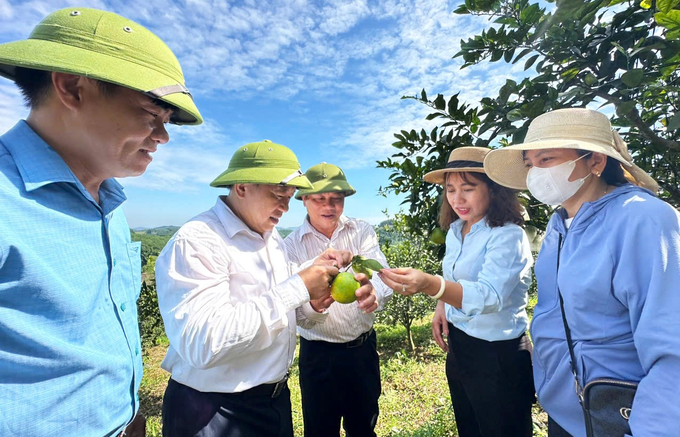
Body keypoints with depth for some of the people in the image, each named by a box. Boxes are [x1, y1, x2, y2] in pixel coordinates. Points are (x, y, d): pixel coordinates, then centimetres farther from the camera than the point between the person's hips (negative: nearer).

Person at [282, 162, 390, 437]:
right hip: (318, 354, -1)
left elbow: (382, 276, -20)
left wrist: (373, 294, -43)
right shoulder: (291, 245, -10)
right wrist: (314, 303, -39)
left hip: (364, 347, 2)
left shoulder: (361, 232, -6)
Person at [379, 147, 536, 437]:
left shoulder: (508, 236, -21)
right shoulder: (455, 231, 0)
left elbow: (489, 295, -36)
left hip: (499, 357, -7)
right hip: (458, 347, 7)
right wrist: (442, 305, -3)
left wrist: (430, 285, -52)